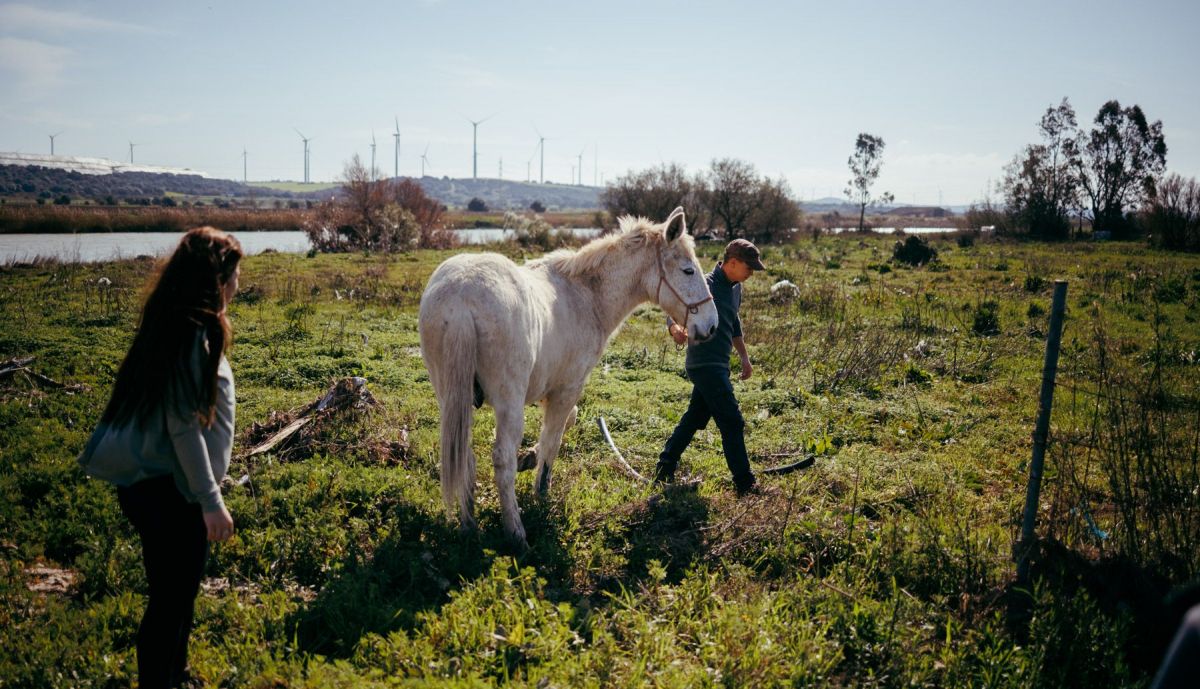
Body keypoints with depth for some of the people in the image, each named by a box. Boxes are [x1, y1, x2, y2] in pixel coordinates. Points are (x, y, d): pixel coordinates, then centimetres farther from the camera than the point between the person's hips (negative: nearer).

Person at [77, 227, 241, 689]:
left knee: (178, 593, 22)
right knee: (170, 599, 4)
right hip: (169, 491, -10)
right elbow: (183, 425, -23)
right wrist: (211, 501, -18)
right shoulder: (193, 333, -22)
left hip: (152, 482, 10)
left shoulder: (173, 322, 7)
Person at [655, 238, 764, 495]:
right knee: (732, 423, -7)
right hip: (706, 366, -10)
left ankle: (664, 471, 28)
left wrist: (744, 355, 26)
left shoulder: (736, 288, 11)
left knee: (695, 418, 17)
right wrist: (676, 329, -47)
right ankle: (745, 484, 0)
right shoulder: (707, 286, -18)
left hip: (717, 365, 10)